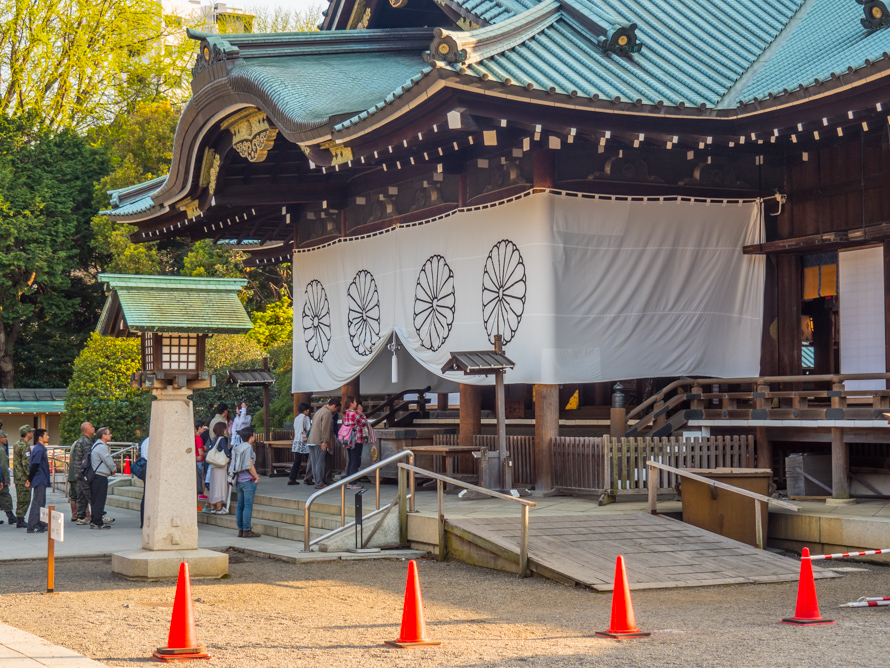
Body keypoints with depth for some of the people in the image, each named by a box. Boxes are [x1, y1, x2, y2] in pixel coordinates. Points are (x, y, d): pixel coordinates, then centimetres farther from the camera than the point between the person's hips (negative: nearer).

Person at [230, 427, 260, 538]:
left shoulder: (237, 447, 11)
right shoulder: (248, 447, -14)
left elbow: (232, 463, 15)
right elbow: (249, 466, -17)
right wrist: (256, 477, -6)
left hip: (239, 480, 8)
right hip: (248, 480, -8)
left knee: (240, 505, 10)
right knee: (248, 506, -5)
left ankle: (240, 530, 13)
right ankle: (247, 530, -5)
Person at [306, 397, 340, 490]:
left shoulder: (320, 410, 20)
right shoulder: (328, 413, -9)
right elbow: (325, 428, -17)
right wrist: (325, 441, -17)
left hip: (311, 440, 9)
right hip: (319, 441, -9)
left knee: (314, 463, 10)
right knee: (320, 462, -5)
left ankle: (317, 481, 14)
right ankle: (320, 484, -4)